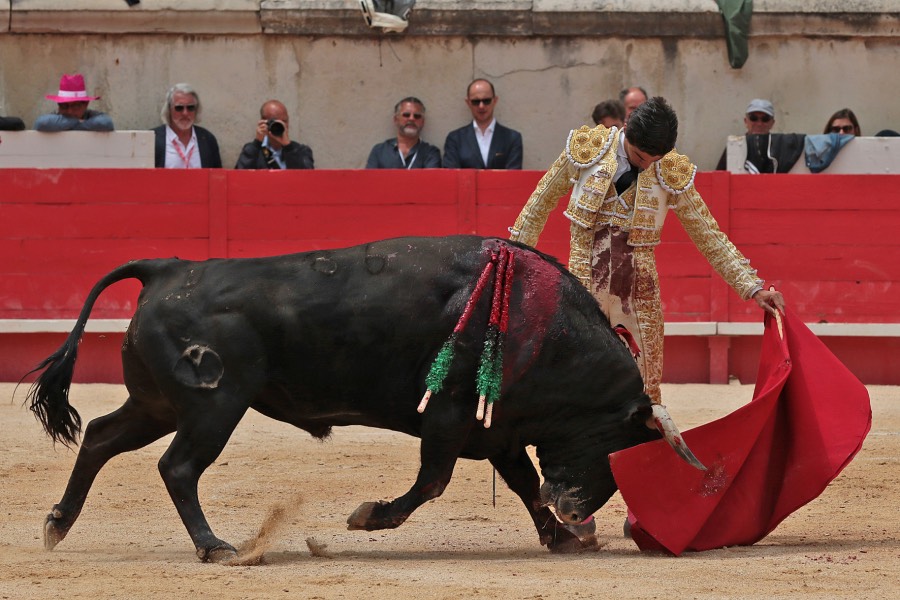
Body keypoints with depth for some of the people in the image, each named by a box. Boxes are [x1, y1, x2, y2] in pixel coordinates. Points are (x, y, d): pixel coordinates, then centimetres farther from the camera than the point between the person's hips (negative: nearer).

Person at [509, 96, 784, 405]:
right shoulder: (586, 149, -3)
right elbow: (542, 202, 11)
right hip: (584, 286, 0)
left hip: (638, 296, 1)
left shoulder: (673, 174, -2)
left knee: (642, 385, -2)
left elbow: (711, 239, 5)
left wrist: (753, 288, 0)